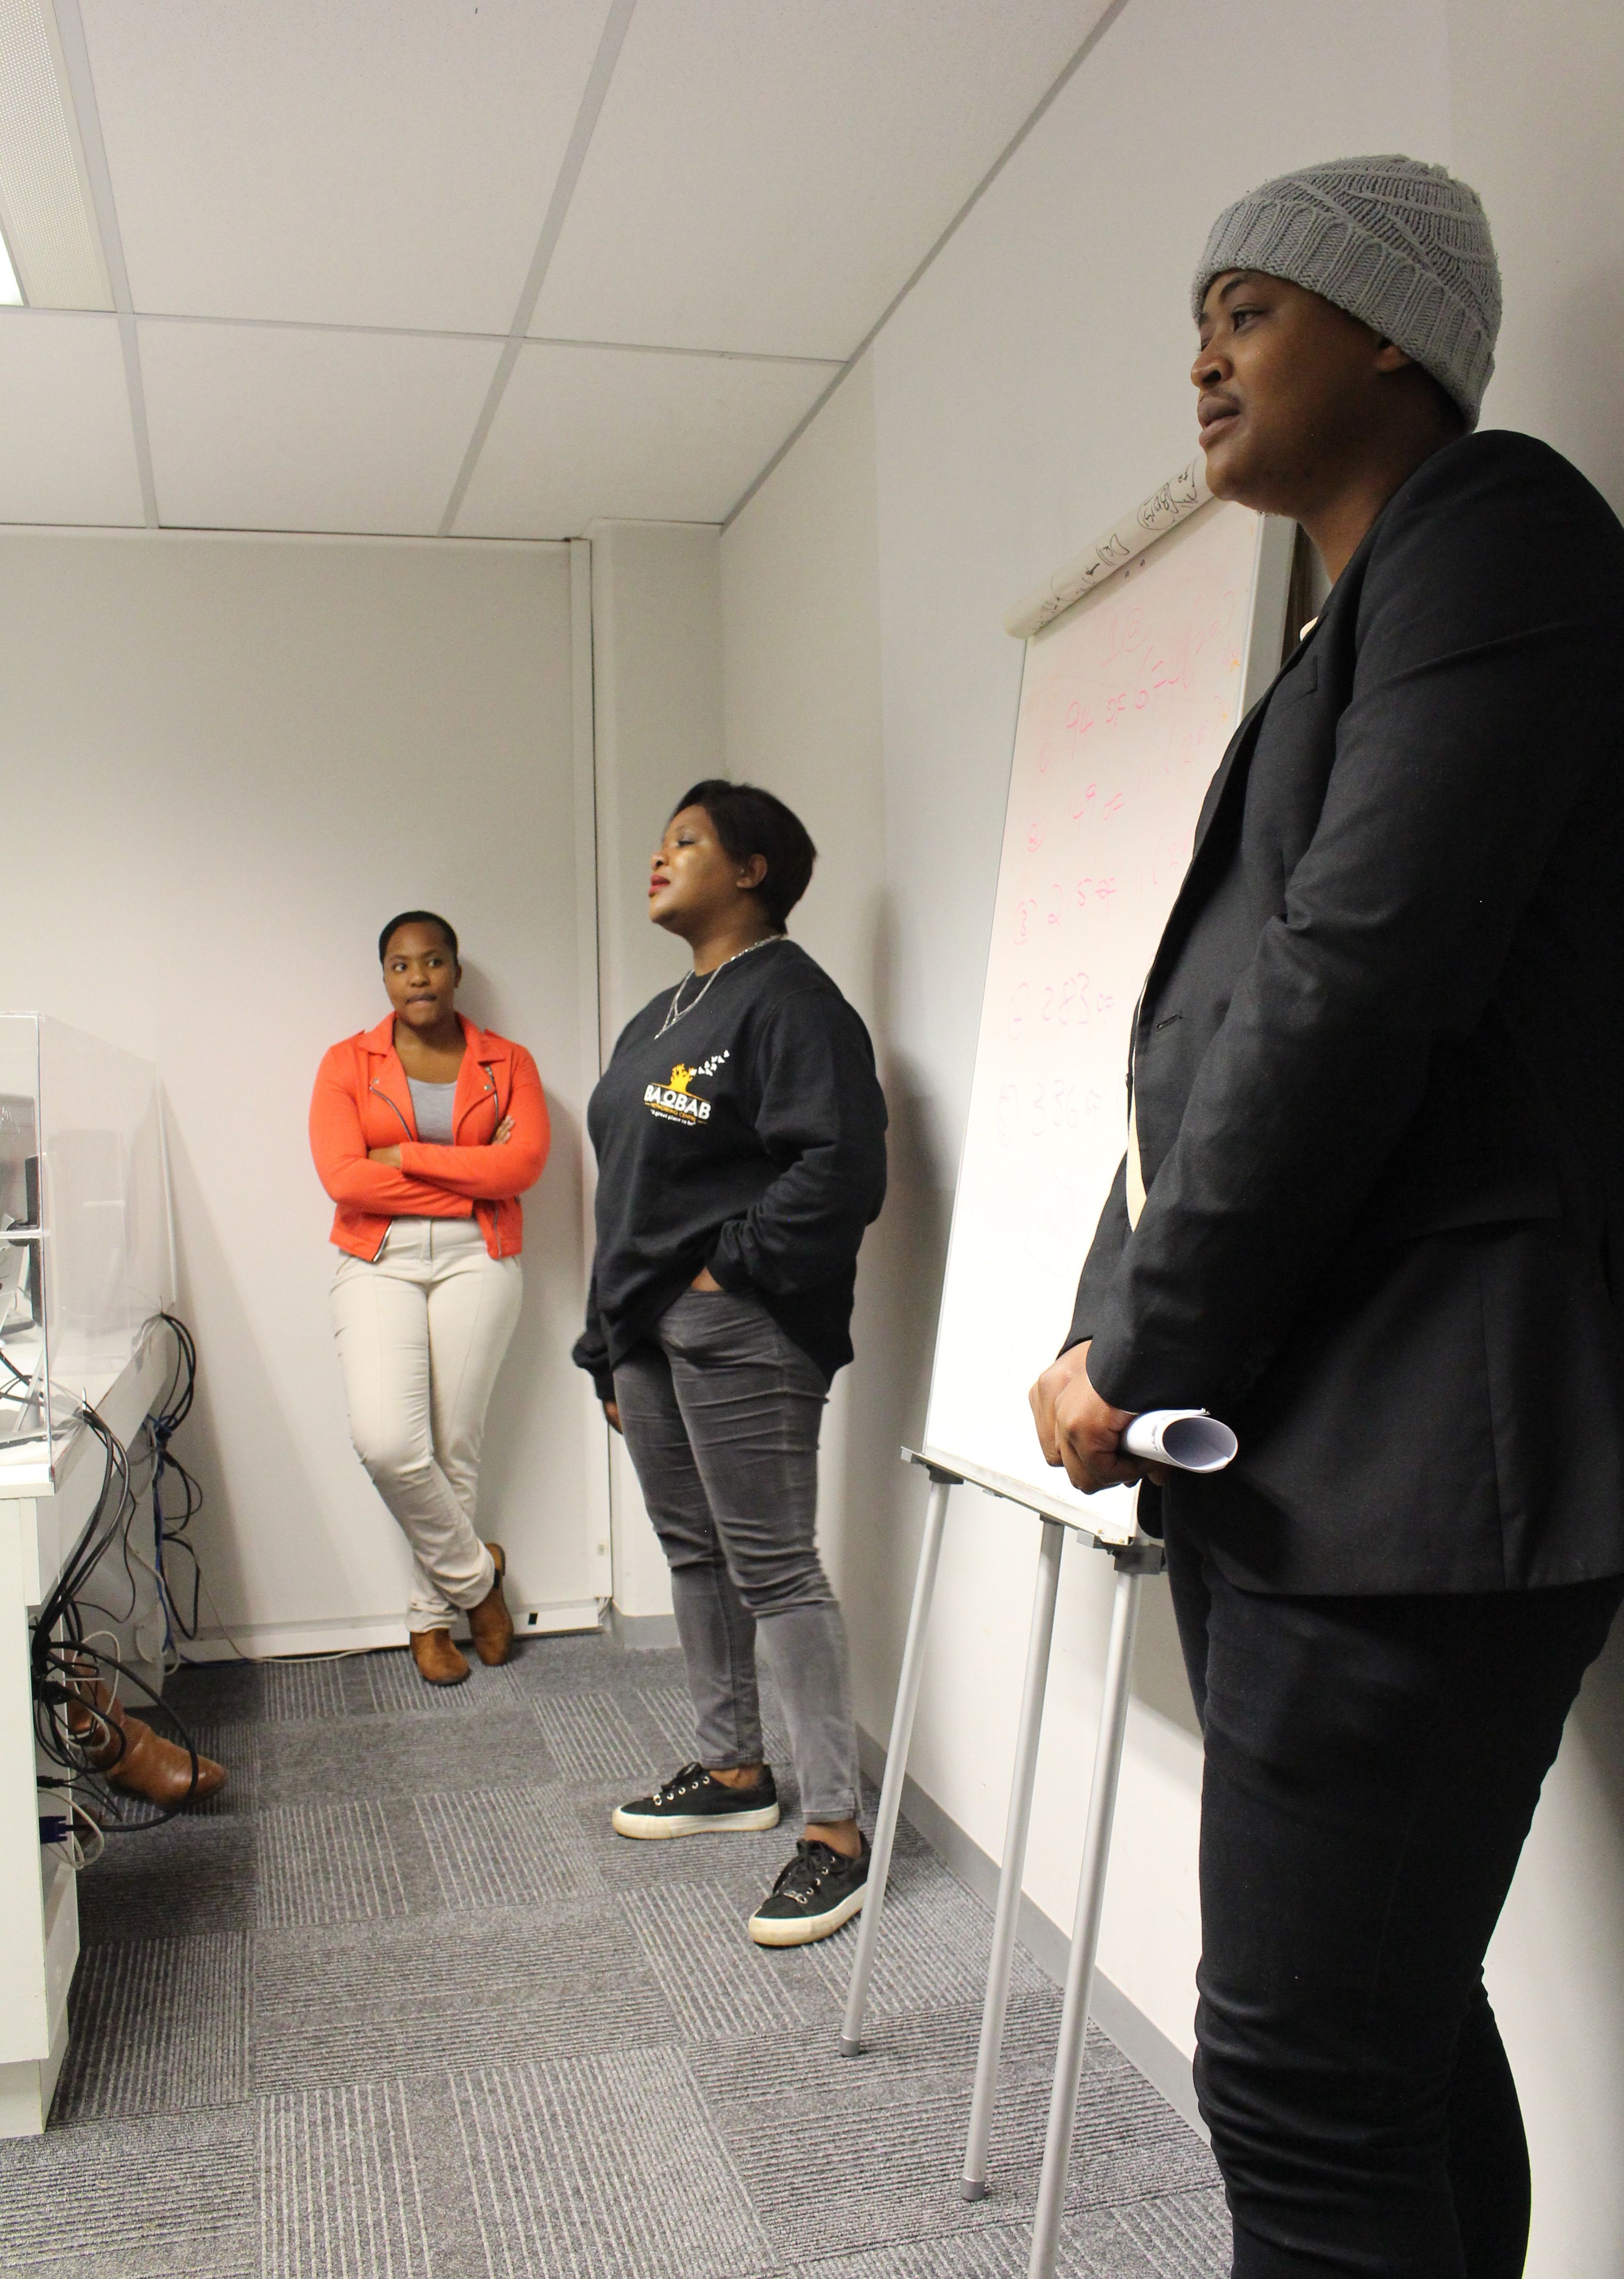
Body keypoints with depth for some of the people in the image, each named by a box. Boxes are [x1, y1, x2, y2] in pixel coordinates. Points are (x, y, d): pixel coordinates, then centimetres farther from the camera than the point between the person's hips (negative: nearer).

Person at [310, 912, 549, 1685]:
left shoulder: (507, 1063, 7)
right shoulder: (348, 1063, 6)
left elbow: (524, 1163, -9)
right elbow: (343, 1177, -8)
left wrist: (405, 1158, -10)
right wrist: (470, 1178, -8)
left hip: (476, 1262, 0)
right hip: (378, 1264, 0)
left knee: (455, 1446, 1)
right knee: (386, 1442, -16)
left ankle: (431, 1616, 20)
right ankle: (474, 1572, 9)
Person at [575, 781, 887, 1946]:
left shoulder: (790, 1000, -11)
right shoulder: (660, 1019, 19)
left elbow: (840, 1171, -22)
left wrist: (736, 1266, -17)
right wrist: (610, 1345, 20)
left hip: (739, 1332, -10)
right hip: (649, 1326, 10)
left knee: (775, 1568, -6)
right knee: (693, 1552, 17)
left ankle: (836, 1828, 3)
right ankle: (734, 1770, 32)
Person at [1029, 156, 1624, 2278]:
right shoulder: (1353, 622, 24)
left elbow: (1363, 972, -16)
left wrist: (1140, 1348, -10)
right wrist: (1128, 1343, 7)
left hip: (1409, 1450, -9)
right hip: (1277, 1442, 9)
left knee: (1306, 2076, -4)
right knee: (1394, 2023, 16)